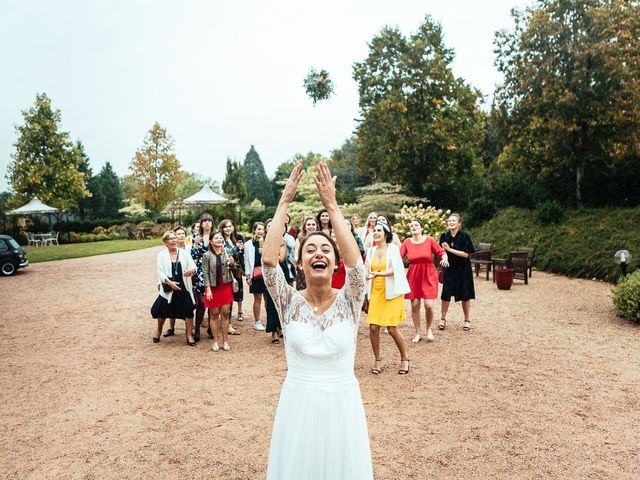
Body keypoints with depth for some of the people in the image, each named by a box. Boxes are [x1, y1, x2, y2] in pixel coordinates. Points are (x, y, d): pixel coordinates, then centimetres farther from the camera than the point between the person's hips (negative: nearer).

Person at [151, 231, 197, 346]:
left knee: (188, 311, 0)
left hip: (184, 288, 1)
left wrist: (191, 270, -29)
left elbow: (194, 267, -5)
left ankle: (189, 336, 13)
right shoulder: (161, 255, -2)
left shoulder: (184, 253, 2)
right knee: (162, 311, 10)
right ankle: (158, 330, 38)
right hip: (168, 289, -1)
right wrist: (170, 282, -22)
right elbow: (160, 272, -8)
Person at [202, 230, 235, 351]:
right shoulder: (207, 255, -7)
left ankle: (225, 341, 14)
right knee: (214, 314, 5)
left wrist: (232, 263, -9)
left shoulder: (226, 252, 3)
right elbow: (205, 273, -7)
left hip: (225, 286, 3)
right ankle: (215, 341, 15)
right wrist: (208, 289, -12)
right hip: (213, 287, -3)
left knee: (225, 314, 5)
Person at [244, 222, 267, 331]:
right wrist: (248, 276, -1)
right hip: (256, 274, -1)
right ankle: (257, 322, 14)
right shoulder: (248, 244, 2)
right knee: (257, 298, 5)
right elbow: (247, 261, 3)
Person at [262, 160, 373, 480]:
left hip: (342, 403, 0)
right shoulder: (290, 303, -5)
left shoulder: (348, 302, -6)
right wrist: (284, 201, -18)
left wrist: (332, 205, -23)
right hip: (298, 403, 1)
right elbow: (268, 260, -19)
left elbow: (355, 261, -24)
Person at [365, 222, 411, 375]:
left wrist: (378, 273, -30)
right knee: (373, 328, -3)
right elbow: (367, 271, 4)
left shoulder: (393, 249, -4)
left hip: (391, 292, -4)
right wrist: (367, 275, -19)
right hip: (376, 292, 4)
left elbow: (393, 270, -14)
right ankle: (377, 361, 16)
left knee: (392, 329, -6)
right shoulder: (371, 251, 9)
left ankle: (404, 359, 18)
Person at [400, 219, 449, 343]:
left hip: (428, 276, -2)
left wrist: (444, 259, -22)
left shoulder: (429, 240, -5)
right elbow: (399, 257, -4)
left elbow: (441, 252, -1)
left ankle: (429, 329, 21)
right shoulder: (407, 242, -1)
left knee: (429, 305, -8)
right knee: (414, 305, 3)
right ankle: (418, 333, 21)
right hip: (413, 277, 2)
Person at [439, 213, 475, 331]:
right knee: (445, 295, 1)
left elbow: (466, 254, -16)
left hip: (463, 270, -3)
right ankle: (442, 319, 15)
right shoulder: (444, 236, 0)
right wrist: (443, 249, -17)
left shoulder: (464, 236, -11)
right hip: (449, 269, 3)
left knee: (465, 296, 6)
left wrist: (450, 249, -21)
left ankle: (467, 320, 20)